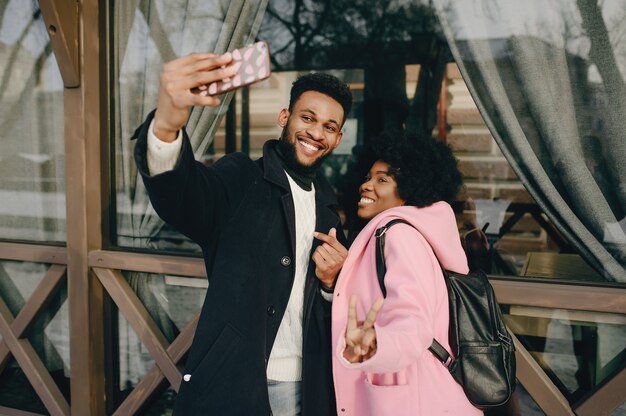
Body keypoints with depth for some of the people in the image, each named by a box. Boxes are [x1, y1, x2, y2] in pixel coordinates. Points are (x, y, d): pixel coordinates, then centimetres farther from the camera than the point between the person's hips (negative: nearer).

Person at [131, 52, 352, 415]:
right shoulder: (241, 180, -6)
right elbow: (182, 197, -29)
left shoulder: (327, 204, 9)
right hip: (232, 387, -4)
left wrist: (333, 282, -6)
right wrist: (166, 124, -48)